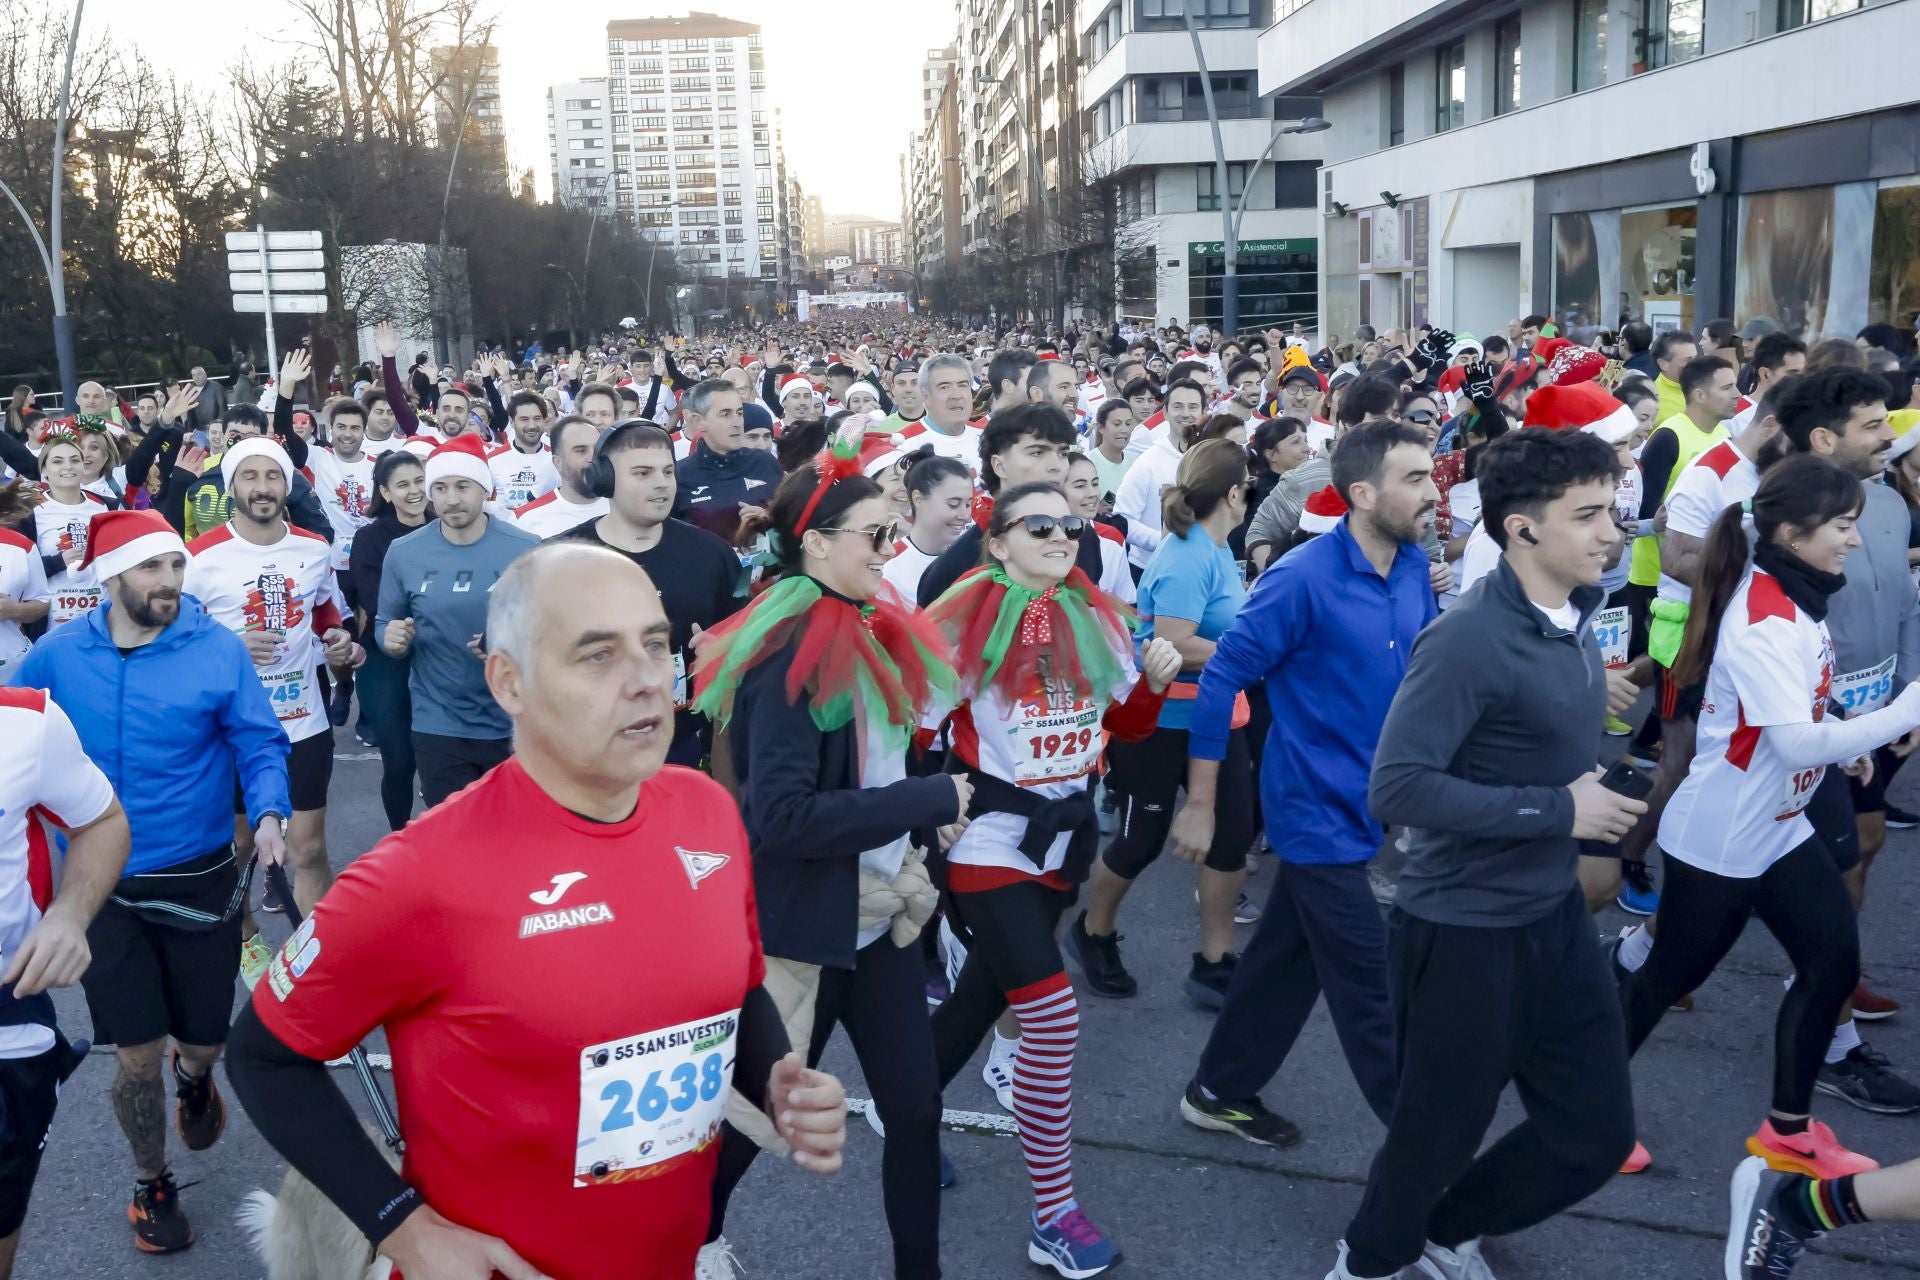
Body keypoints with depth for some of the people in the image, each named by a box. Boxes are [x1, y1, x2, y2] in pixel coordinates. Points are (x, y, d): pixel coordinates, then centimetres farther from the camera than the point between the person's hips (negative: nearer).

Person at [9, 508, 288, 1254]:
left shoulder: (218, 650, -11)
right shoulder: (57, 657, -5)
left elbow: (259, 743, -8)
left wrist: (268, 814, -24)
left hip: (202, 882, -1)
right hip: (103, 887, 1)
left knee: (205, 1042, 12)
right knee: (136, 1056, 5)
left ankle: (192, 1075, 52)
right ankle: (151, 1184, 32)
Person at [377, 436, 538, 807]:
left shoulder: (527, 551, -8)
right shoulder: (403, 553, -2)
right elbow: (384, 624, 8)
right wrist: (392, 638, -14)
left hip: (517, 726, -1)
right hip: (438, 728, 1)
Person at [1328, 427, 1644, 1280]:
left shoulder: (1573, 623, 2)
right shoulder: (1468, 640, -24)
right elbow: (1396, 789, -29)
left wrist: (1595, 801, 0)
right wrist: (1558, 810, -24)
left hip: (1554, 915, 8)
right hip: (1462, 932, -8)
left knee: (1598, 1132, 16)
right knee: (1437, 1135, 12)